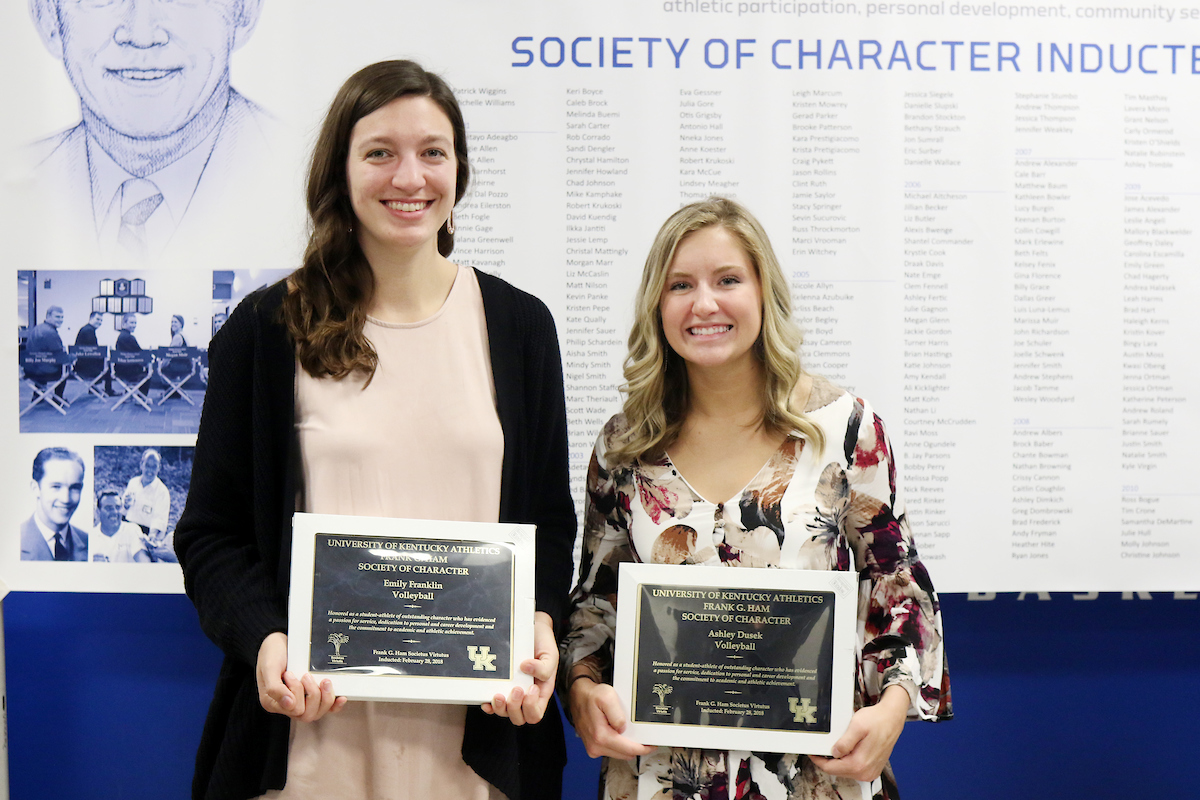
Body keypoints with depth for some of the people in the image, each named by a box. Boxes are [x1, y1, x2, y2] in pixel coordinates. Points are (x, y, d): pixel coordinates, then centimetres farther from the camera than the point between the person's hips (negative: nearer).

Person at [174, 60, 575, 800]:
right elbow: (211, 532, 2)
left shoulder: (519, 325, 5)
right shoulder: (268, 330, 0)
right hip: (314, 719, -1)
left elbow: (549, 518, 8)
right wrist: (263, 639, -15)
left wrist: (539, 625, -9)